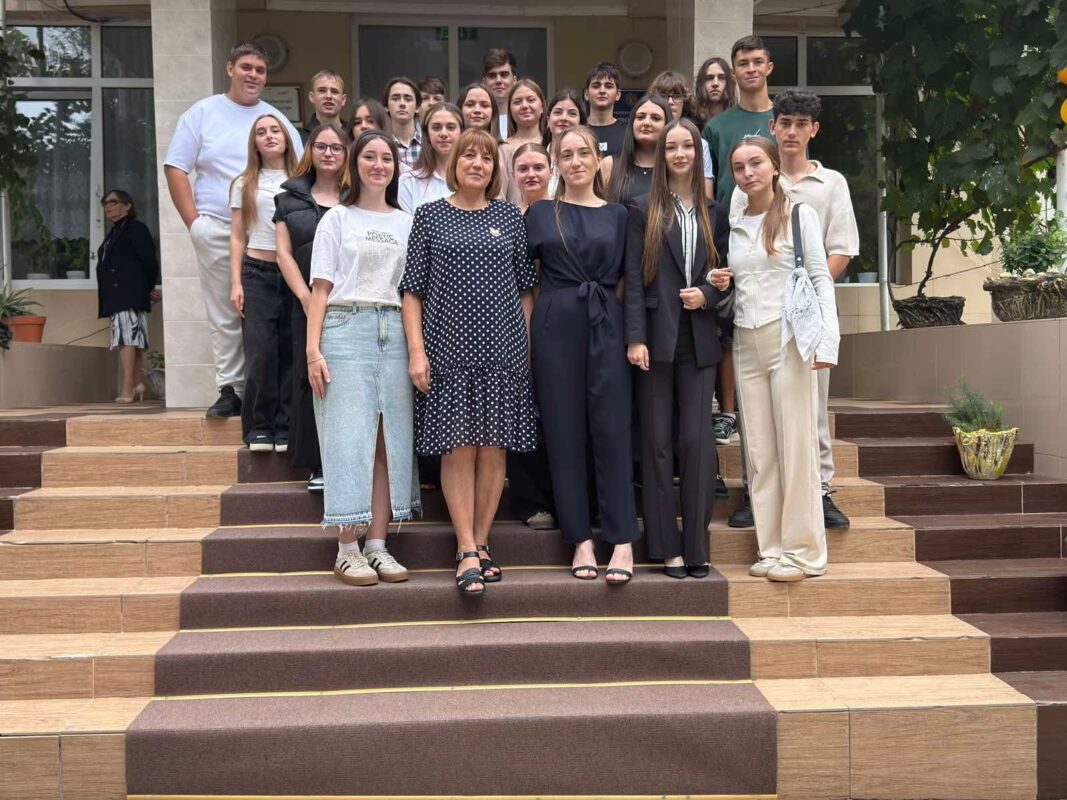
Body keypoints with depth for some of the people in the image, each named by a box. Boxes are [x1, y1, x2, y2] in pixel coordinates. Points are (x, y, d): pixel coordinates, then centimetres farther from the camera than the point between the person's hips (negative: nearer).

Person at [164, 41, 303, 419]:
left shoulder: (278, 121, 13)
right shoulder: (202, 113, 9)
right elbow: (176, 168, 6)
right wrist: (194, 220, -4)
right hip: (217, 230, -1)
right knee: (224, 316, 3)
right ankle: (230, 388, 11)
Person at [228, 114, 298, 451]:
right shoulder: (244, 185, 11)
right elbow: (237, 239, 9)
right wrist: (236, 283, 0)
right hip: (257, 273, 0)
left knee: (290, 351, -3)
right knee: (261, 351, -6)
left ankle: (284, 428, 5)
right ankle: (259, 428, 4)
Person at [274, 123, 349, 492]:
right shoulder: (291, 198, 14)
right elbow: (284, 253, 7)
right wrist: (306, 297, -6)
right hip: (308, 305, 2)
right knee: (312, 381, 1)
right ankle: (318, 465, 8)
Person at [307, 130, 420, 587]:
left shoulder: (406, 223, 16)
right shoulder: (337, 219, 8)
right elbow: (321, 288, 2)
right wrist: (313, 348, -8)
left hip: (394, 331, 3)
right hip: (345, 329, -3)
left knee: (390, 439, 1)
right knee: (349, 437, -5)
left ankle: (378, 544, 8)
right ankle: (347, 549, 2)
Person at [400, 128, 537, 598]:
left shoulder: (509, 217, 11)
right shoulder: (430, 216, 6)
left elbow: (526, 288, 12)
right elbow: (413, 289, 4)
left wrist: (528, 345, 5)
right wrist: (416, 349, -6)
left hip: (502, 348, 2)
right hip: (448, 347, -1)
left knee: (493, 447, 2)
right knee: (458, 448, -4)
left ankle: (480, 545, 13)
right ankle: (467, 552, 0)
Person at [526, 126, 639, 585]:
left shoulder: (617, 215, 11)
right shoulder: (539, 214, 9)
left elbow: (626, 279, 11)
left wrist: (636, 336, 1)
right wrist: (523, 336, -1)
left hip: (605, 324, 0)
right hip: (555, 326, 0)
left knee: (611, 428, -3)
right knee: (564, 430, 1)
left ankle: (622, 542, 2)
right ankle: (580, 539, 9)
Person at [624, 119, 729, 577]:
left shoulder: (714, 214, 13)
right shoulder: (644, 211, 5)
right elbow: (633, 278, -2)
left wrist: (707, 295, -7)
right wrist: (635, 338, -10)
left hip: (699, 341, 2)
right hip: (657, 337, -2)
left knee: (697, 440, -2)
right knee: (657, 441, 1)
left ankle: (696, 546, 8)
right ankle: (666, 547, 10)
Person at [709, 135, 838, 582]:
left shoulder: (799, 215, 2)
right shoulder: (732, 226, 14)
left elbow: (821, 278, -3)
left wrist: (827, 340, -14)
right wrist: (718, 283, -1)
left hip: (788, 339, -5)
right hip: (746, 342, 5)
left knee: (795, 445, -4)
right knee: (759, 450, 5)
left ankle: (803, 550, 4)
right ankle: (772, 549, 11)